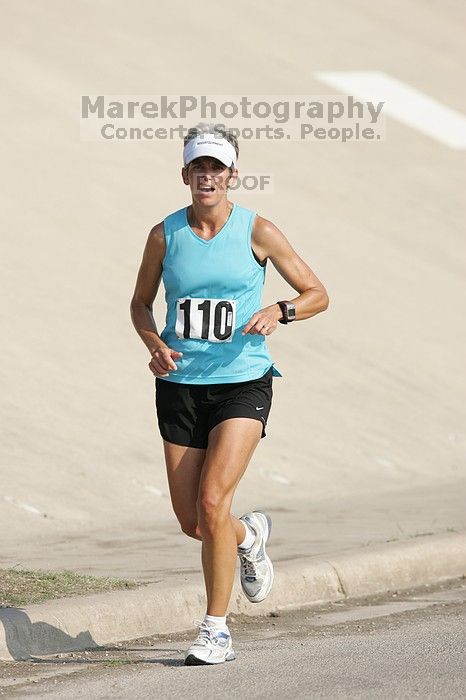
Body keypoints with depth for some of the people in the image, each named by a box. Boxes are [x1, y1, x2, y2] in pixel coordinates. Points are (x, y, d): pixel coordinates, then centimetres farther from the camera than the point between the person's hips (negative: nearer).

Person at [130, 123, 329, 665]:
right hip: (180, 386, 3)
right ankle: (250, 535, 41)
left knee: (212, 501, -20)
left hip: (242, 383, -3)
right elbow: (141, 302, 15)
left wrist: (279, 311, -17)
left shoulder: (257, 231, -4)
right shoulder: (165, 234, 1)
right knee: (191, 522, 4)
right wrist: (154, 344, -6)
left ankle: (216, 631, -9)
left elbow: (317, 294, 3)